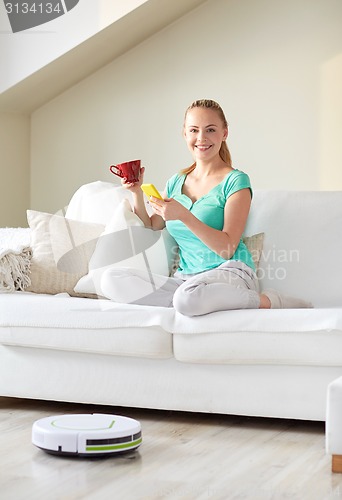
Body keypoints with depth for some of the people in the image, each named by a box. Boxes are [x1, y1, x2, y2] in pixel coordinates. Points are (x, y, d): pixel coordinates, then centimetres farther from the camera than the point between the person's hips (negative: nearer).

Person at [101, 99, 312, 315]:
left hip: (229, 272, -5)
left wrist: (184, 216, -21)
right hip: (185, 278, 5)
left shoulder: (235, 181, -2)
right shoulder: (176, 183, 16)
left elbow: (227, 249, -11)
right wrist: (137, 193, 6)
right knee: (111, 279, -18)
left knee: (187, 298, -41)